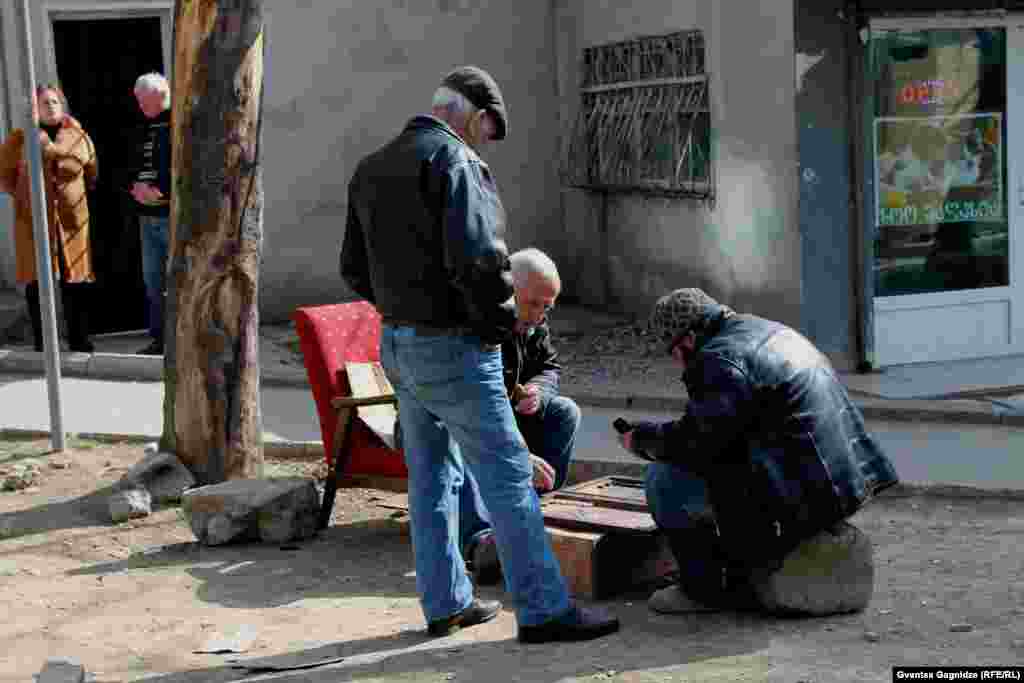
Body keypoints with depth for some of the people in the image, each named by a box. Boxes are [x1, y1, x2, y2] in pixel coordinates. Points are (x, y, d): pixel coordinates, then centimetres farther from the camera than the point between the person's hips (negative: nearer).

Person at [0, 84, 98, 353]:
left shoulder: (80, 137, 7)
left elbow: (92, 174, 16)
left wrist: (75, 196, 10)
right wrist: (23, 195, 1)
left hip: (72, 218, 1)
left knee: (76, 280, 3)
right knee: (38, 280, 1)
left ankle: (79, 342, 12)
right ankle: (42, 345, 8)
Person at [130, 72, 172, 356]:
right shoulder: (148, 127, 17)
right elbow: (139, 165, 22)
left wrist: (158, 190, -17)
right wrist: (138, 187, 1)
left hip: (174, 213, -8)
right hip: (148, 215, 8)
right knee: (153, 279, 11)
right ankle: (160, 339, 19)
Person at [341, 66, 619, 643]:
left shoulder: (371, 168, 13)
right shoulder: (454, 160, -15)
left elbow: (355, 268, 17)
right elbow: (477, 257, -25)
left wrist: (401, 310, 15)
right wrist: (501, 320, -10)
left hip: (398, 345, 9)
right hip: (454, 348, -9)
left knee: (431, 476, 16)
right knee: (507, 476, -3)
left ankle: (446, 602, 23)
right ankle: (544, 608, 0)